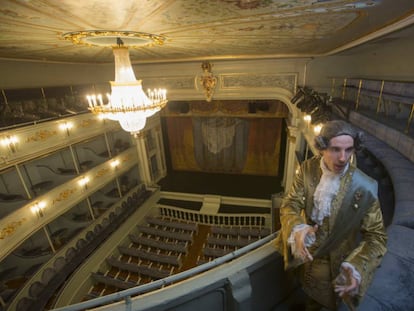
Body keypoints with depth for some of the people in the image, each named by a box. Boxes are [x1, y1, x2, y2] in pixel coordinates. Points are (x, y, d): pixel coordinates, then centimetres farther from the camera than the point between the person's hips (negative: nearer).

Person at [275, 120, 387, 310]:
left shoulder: (365, 188, -26)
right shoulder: (307, 169, -19)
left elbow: (376, 235, -17)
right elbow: (289, 204, -18)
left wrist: (357, 267, -34)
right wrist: (297, 228, -39)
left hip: (336, 264, -2)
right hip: (306, 255, 3)